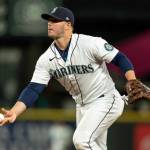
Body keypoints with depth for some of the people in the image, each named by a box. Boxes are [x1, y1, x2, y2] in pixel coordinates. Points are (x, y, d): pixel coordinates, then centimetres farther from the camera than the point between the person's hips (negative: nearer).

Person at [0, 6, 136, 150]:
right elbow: (33, 89, -9)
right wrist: (14, 112, -25)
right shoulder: (46, 59, -4)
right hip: (82, 106, 7)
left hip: (105, 101, -7)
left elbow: (120, 59, -16)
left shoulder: (91, 43, -20)